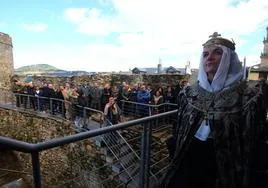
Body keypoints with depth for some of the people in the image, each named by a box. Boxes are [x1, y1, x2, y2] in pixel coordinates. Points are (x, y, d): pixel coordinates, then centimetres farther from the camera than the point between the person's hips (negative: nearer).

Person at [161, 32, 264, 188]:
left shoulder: (248, 96, -10)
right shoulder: (189, 93, -1)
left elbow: (251, 143, -9)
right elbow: (178, 130, 4)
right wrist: (174, 161, 6)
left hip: (224, 172, -2)